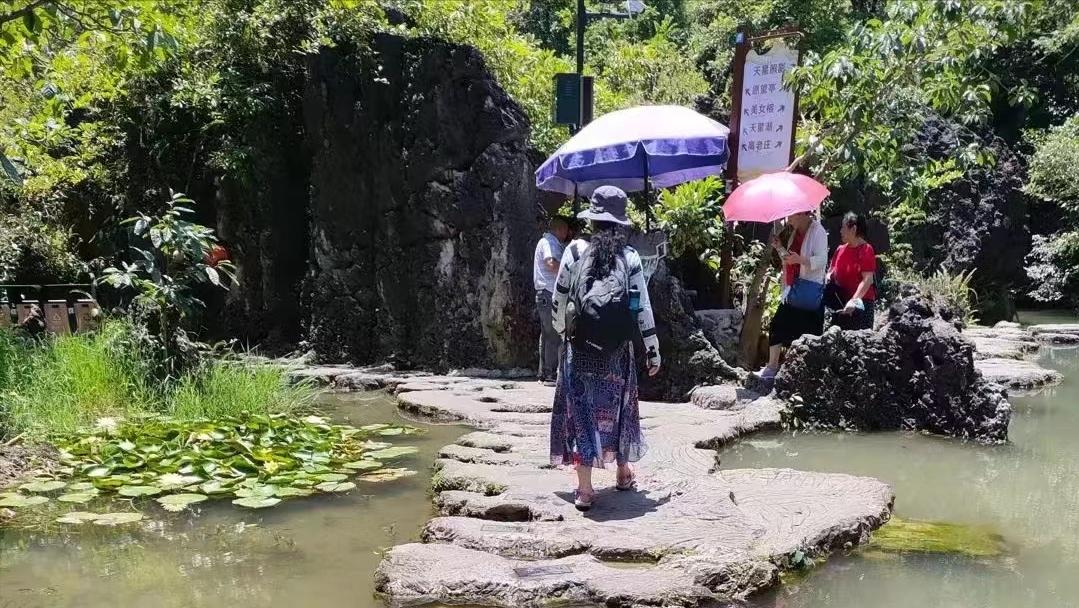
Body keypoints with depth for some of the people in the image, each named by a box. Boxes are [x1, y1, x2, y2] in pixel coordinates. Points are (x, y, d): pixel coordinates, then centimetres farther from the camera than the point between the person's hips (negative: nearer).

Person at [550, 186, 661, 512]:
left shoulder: (576, 250, -4)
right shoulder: (629, 257, -1)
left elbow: (559, 298, 0)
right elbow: (643, 307, -3)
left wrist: (561, 329, 18)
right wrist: (653, 350, 4)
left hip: (580, 345, -2)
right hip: (618, 348, 2)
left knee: (582, 408, 2)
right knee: (617, 406, 18)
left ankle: (585, 488, -3)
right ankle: (623, 472, 34)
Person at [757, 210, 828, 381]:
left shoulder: (818, 231, -10)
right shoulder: (796, 233, 16)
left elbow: (822, 260, -20)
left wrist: (800, 259, -35)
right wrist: (780, 248, 10)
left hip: (810, 293, -8)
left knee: (809, 331, -4)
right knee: (778, 324, 2)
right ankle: (772, 367, 8)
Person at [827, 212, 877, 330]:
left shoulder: (866, 250, -8)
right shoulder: (840, 249, 12)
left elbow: (867, 280, -17)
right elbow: (832, 271, 22)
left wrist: (854, 300, -27)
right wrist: (828, 277, -2)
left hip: (861, 303, -7)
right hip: (841, 302, 7)